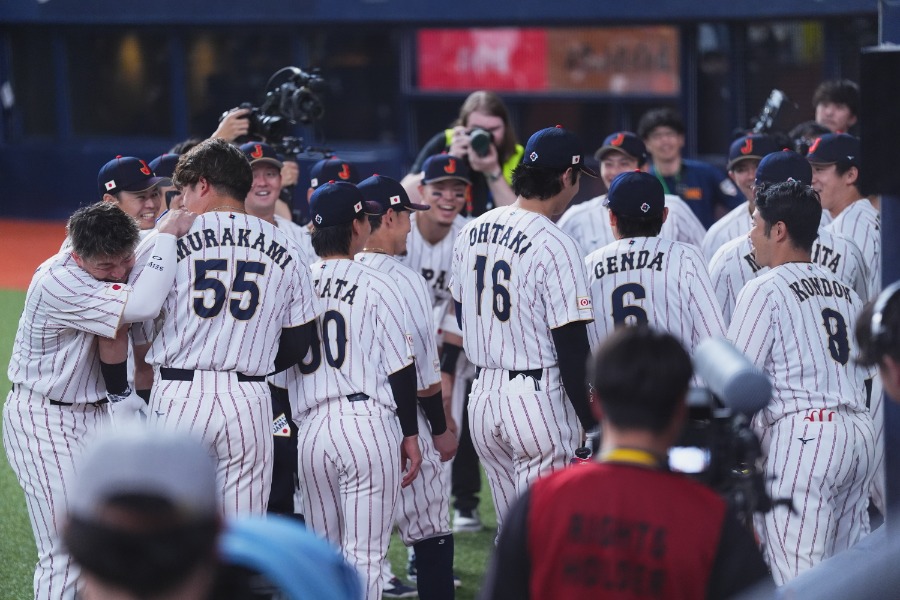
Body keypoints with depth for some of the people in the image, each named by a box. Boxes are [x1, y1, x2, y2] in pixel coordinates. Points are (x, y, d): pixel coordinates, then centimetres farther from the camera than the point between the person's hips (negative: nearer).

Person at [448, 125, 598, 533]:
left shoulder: (472, 232, 8)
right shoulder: (555, 246, -15)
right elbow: (572, 346, -15)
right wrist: (589, 423, -9)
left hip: (483, 393, 7)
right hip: (538, 397, -7)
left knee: (510, 530, 15)